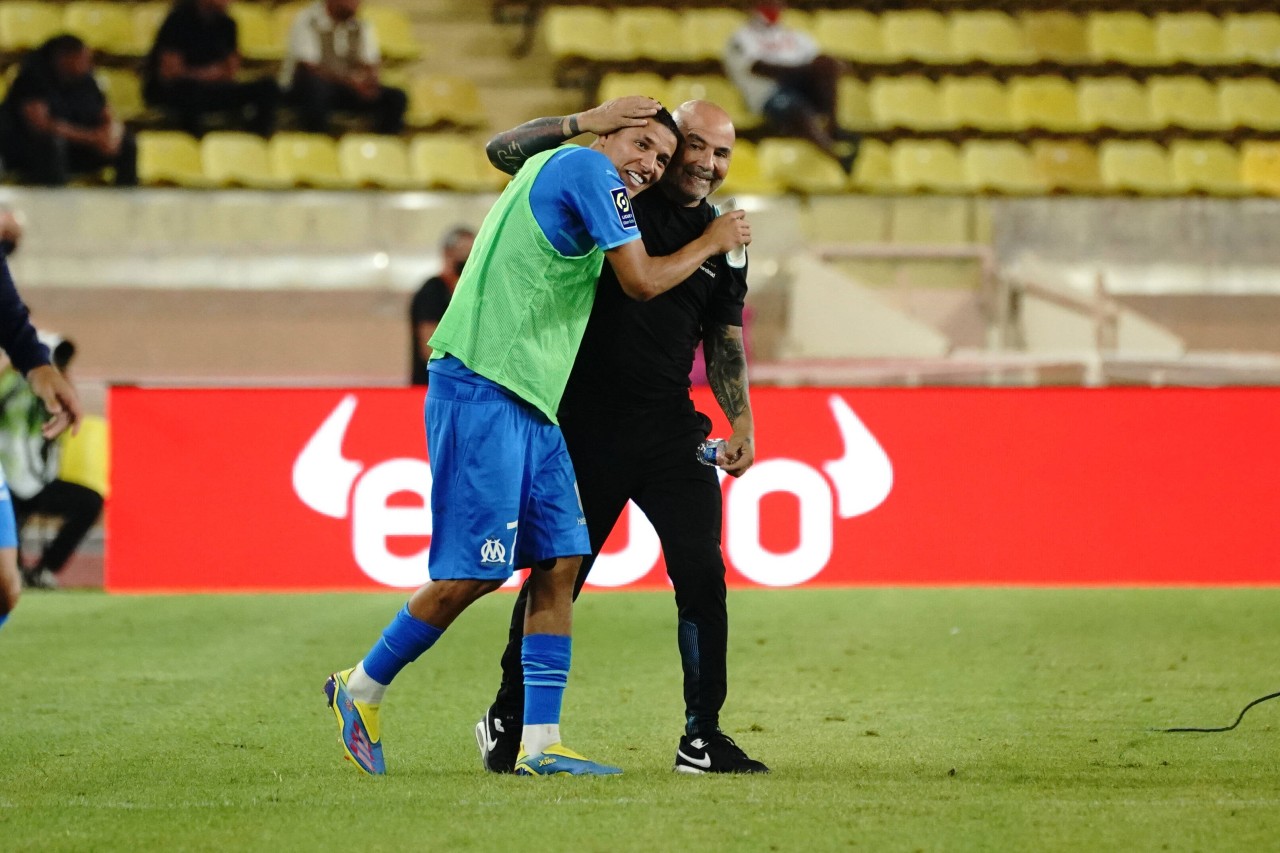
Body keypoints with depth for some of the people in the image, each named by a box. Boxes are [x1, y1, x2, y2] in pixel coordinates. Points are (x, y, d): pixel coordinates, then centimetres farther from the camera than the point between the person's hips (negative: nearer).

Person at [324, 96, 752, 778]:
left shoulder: (551, 167, 21)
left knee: (560, 562, 3)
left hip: (529, 402, 11)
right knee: (471, 574, -9)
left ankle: (538, 742, 2)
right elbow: (641, 282, -8)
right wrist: (710, 244, 7)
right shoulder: (589, 169, -7)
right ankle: (362, 690, 8)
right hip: (483, 391, -11)